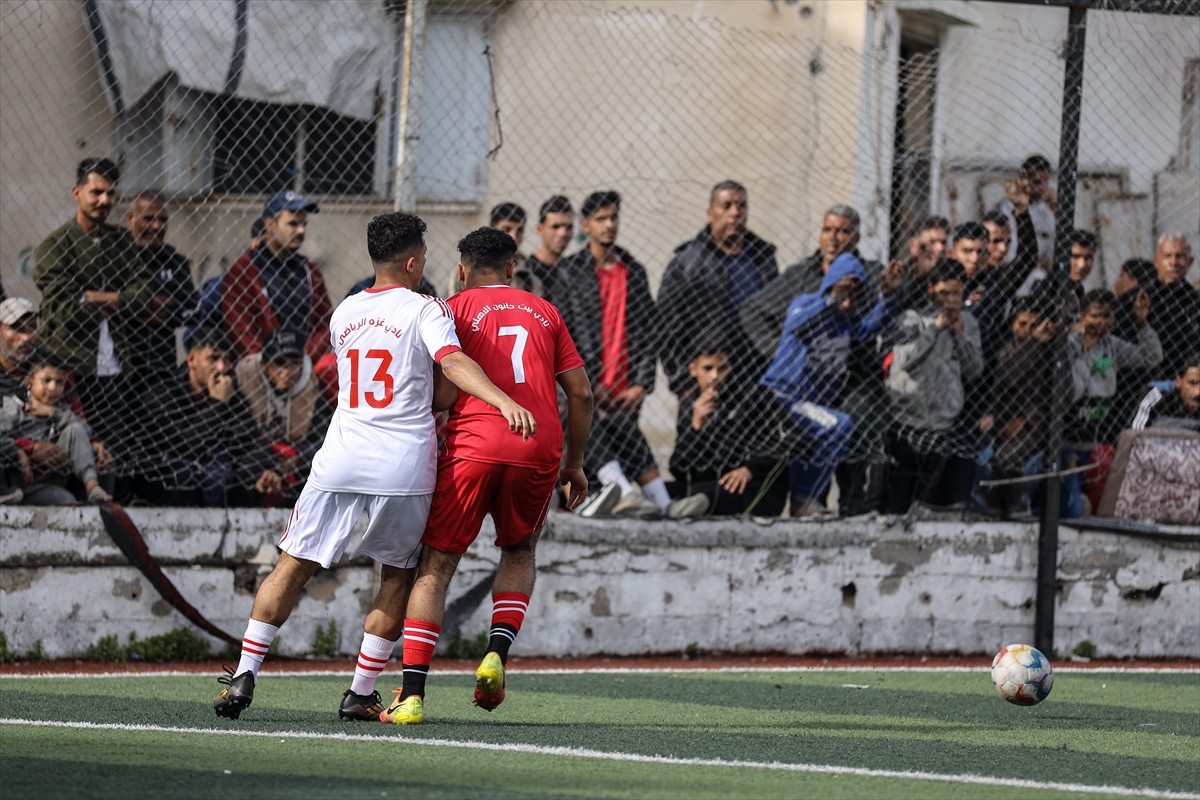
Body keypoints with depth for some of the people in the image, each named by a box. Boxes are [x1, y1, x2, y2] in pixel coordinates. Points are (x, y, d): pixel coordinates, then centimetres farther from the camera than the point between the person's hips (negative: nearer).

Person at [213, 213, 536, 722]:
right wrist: (503, 400, -30)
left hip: (340, 462, 3)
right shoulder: (426, 311, 0)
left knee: (294, 565, 9)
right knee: (396, 575, 14)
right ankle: (361, 693, 12)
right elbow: (453, 362, -19)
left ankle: (244, 674, 1)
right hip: (404, 467, -3)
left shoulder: (343, 313, 16)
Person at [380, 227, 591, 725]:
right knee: (519, 552, 26)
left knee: (436, 565, 3)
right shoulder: (544, 312, 20)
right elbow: (581, 393, 17)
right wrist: (575, 464, 25)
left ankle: (412, 694, -7)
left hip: (472, 444, -3)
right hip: (539, 449, 3)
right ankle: (497, 652, 4)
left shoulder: (455, 309, 11)